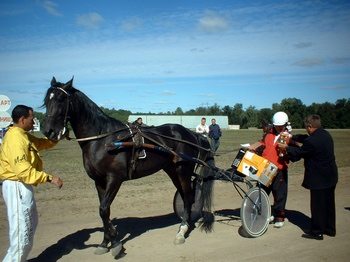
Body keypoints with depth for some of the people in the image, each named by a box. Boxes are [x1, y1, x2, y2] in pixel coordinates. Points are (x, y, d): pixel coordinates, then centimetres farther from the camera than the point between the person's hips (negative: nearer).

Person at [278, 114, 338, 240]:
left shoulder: (311, 141, -26)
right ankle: (330, 229, 32)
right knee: (328, 204, 19)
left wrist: (286, 148, 4)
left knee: (317, 205, 3)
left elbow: (299, 152, -11)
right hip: (331, 177, 9)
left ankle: (317, 232, 14)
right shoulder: (326, 134, 3)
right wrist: (292, 137, 16)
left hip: (318, 179, -9)